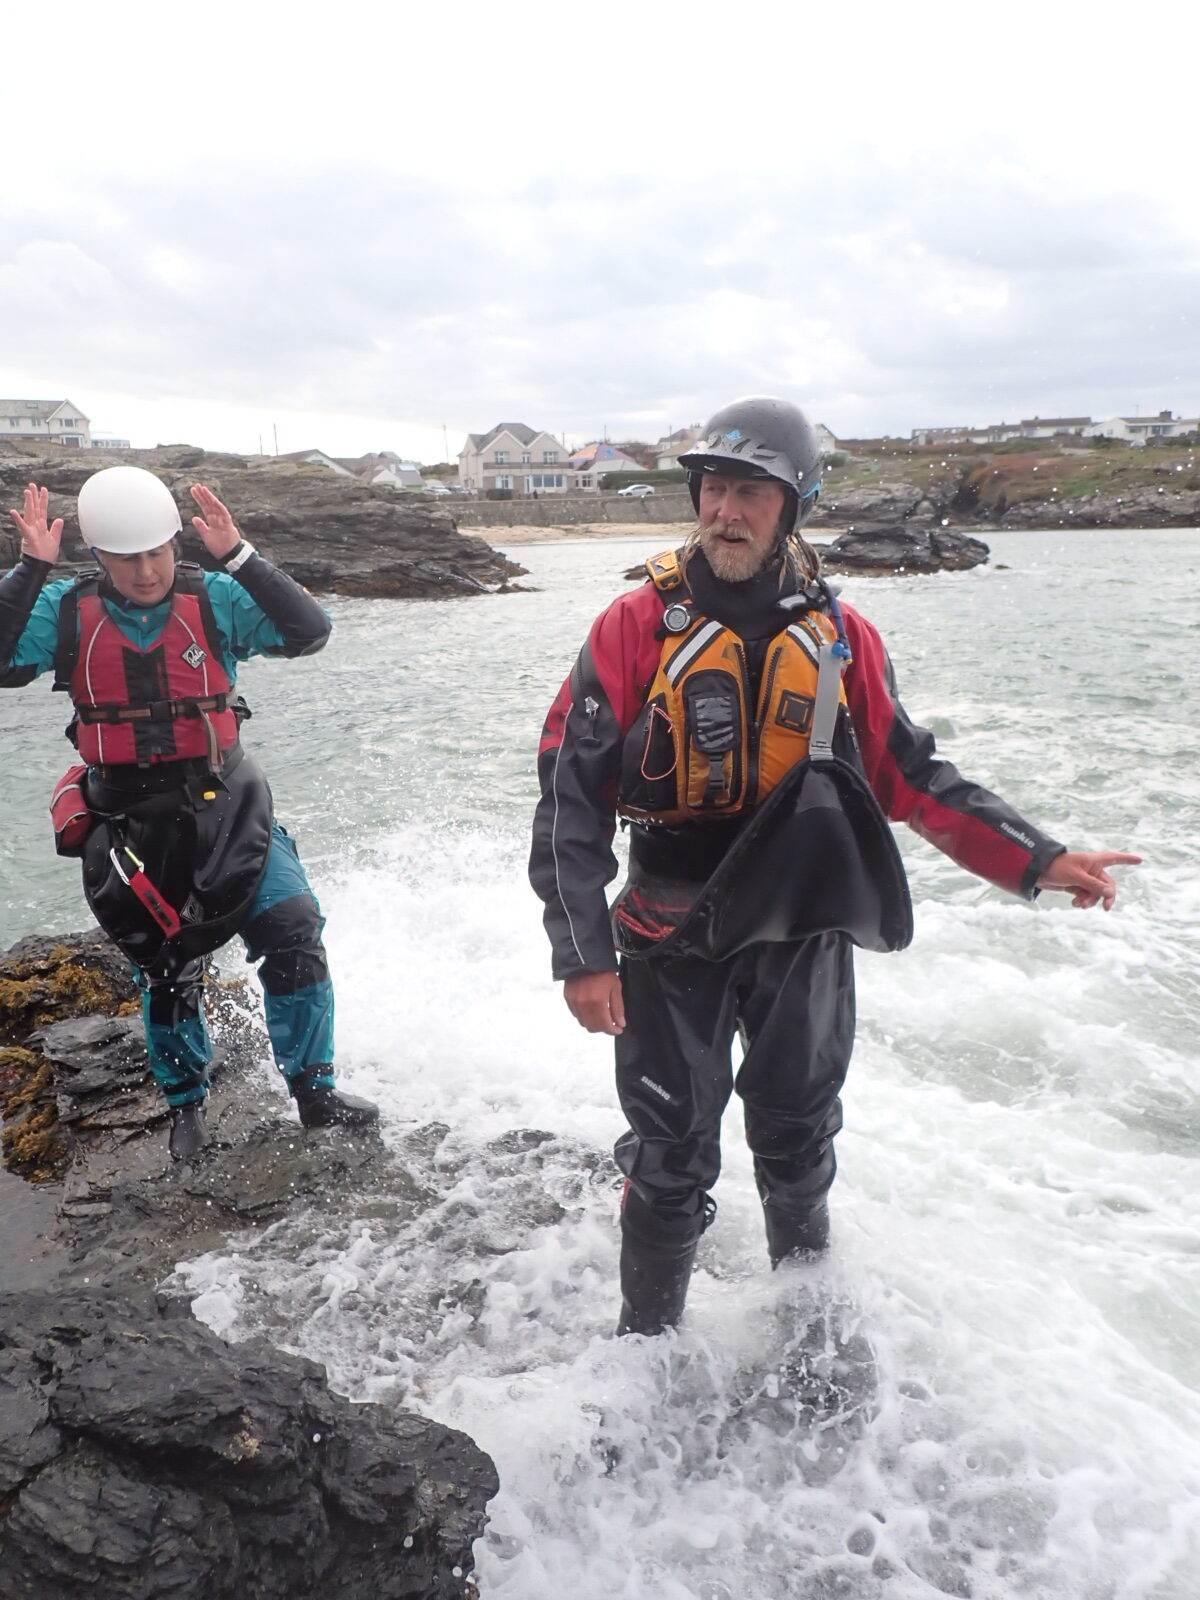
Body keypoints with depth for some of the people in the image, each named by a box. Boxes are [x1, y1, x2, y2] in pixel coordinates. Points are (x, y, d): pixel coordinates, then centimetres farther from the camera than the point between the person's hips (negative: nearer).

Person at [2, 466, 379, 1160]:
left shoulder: (216, 599, -7)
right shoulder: (68, 611, -5)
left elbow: (308, 631, -18)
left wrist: (238, 556, -25)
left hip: (226, 803, 0)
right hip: (128, 821, 1)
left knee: (294, 933, -9)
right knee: (165, 969, 12)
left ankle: (316, 1092, 10)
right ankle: (187, 1105, 35)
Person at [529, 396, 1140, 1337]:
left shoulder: (839, 635, 1)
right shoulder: (640, 625, -8)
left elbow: (910, 775, 8)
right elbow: (573, 792, -10)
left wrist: (1039, 861, 1)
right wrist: (583, 954, -15)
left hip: (804, 932, 3)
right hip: (672, 937, -2)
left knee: (799, 1147, 18)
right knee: (672, 1163, 5)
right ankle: (646, 1348, 29)